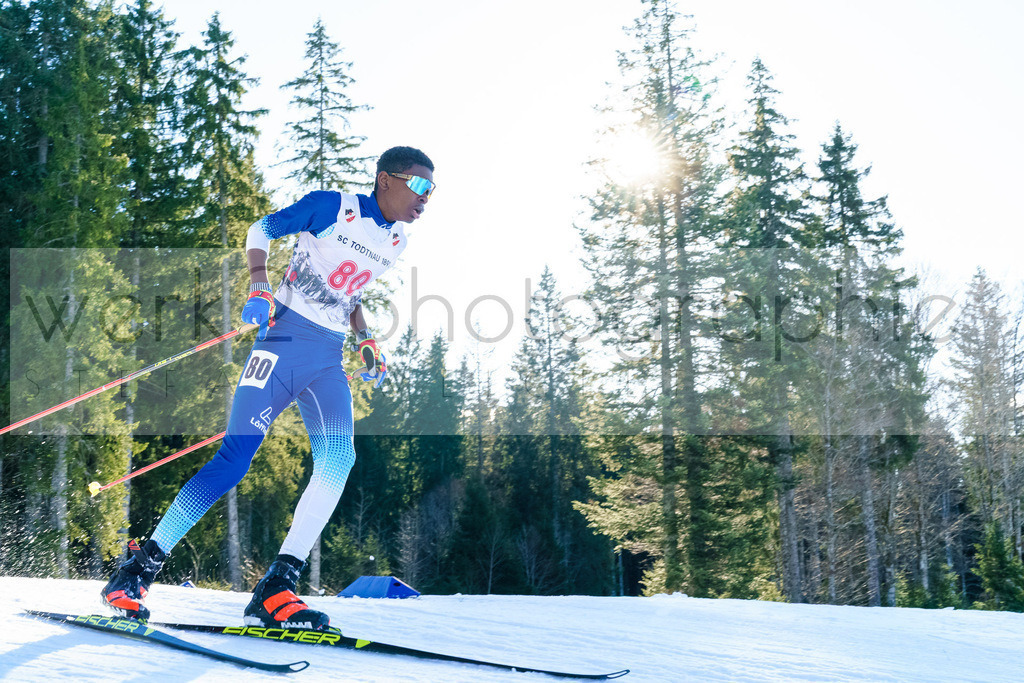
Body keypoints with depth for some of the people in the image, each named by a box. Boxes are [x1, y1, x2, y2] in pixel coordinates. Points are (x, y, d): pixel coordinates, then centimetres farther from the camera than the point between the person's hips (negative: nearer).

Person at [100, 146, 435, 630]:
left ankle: (275, 590, -16)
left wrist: (366, 342, 16)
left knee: (338, 460, -17)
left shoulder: (396, 241, 16)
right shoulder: (332, 206, -3)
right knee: (237, 456, -14)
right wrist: (259, 286, -13)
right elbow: (261, 230, 3)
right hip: (285, 339, -6)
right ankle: (139, 568, -4)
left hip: (329, 361, 6)